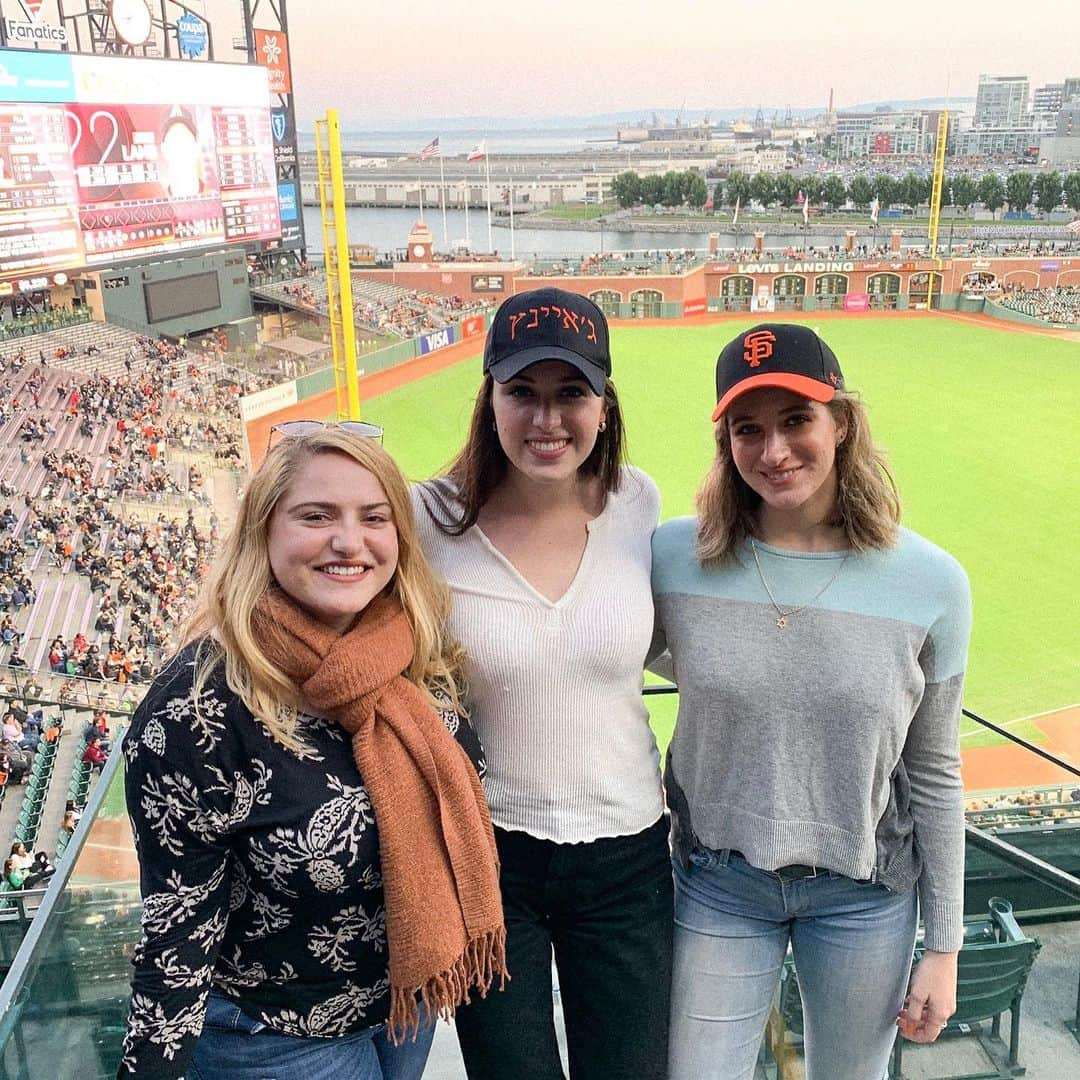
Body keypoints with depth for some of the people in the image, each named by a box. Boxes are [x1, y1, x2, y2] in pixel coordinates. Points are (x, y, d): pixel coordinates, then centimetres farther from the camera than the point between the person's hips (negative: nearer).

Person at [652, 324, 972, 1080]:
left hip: (866, 891, 1)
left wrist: (944, 947, 1)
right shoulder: (675, 557, -14)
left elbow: (934, 777, -4)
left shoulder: (931, 582, -13)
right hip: (718, 882, 0)